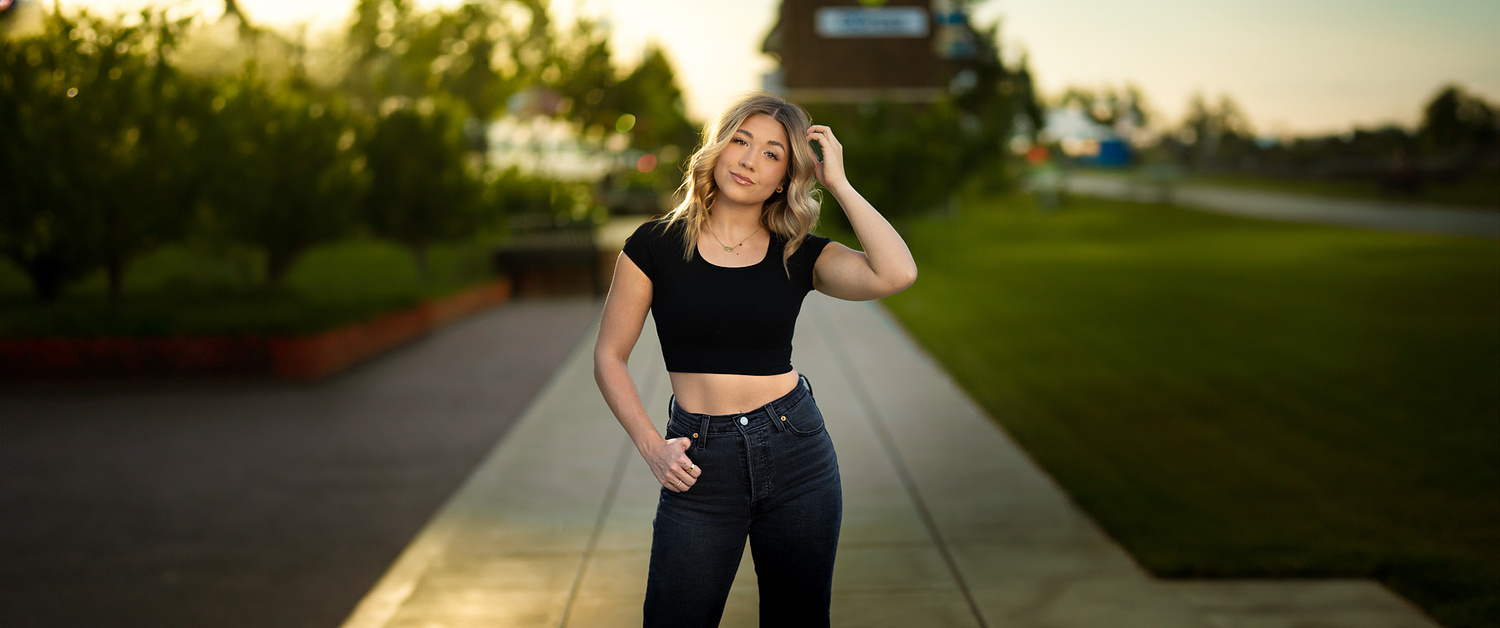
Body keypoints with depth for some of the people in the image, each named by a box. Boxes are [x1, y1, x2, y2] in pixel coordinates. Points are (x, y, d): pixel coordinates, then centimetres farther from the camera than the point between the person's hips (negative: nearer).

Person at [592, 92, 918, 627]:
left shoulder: (799, 256, 2)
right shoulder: (656, 246, -1)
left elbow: (897, 274, -15)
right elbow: (609, 356, 3)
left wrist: (838, 182, -9)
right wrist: (651, 447, -8)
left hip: (796, 455, 1)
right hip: (701, 467, -1)